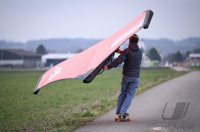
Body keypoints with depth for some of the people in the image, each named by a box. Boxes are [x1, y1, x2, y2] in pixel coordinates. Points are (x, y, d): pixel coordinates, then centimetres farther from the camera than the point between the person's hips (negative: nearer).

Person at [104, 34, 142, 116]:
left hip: (126, 76, -1)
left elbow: (118, 61, -20)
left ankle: (118, 111, 18)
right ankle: (123, 111, -5)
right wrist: (121, 52, 23)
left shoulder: (127, 51, -10)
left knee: (122, 93, 13)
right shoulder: (139, 52, 5)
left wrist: (108, 67, -15)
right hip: (135, 77, 2)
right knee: (129, 95, 4)